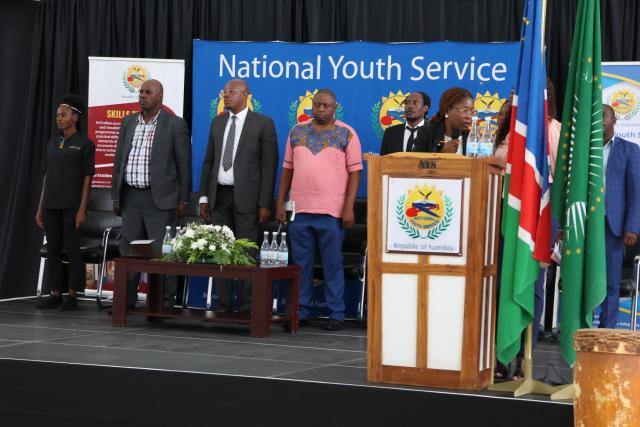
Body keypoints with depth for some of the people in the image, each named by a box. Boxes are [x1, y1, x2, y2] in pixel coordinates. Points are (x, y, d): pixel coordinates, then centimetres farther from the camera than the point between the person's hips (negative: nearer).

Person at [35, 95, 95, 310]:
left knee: (72, 249, -3)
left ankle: (72, 296, 2)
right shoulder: (52, 143, 12)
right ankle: (55, 294, 11)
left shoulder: (84, 144, -3)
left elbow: (87, 178, -6)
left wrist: (82, 209, -12)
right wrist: (40, 207, 11)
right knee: (52, 249, 5)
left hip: (72, 205, -5)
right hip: (51, 205, 5)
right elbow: (47, 175, 14)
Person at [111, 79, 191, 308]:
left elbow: (184, 164, -3)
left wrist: (183, 200, -5)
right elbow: (119, 160, 15)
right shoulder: (128, 122, 12)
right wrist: (115, 195, 12)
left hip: (159, 199, -5)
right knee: (128, 251, 7)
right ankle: (126, 300, 13)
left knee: (160, 252, -4)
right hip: (130, 196, 5)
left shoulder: (175, 124, -3)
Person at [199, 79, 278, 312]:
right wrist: (204, 197, 9)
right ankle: (223, 306, 11)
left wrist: (265, 203, -11)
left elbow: (269, 165, -6)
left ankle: (246, 309, 2)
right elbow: (209, 160, 16)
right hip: (220, 196, 5)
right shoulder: (218, 122, 14)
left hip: (246, 197, -5)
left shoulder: (263, 124, -3)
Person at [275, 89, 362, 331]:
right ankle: (300, 311, 14)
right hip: (299, 210, 3)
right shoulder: (297, 133, 11)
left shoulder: (347, 134, 1)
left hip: (332, 212, -3)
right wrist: (280, 203, 9)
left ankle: (336, 314, 6)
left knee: (333, 264, 1)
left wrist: (349, 207, -10)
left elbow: (355, 172, -3)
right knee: (300, 263, 7)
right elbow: (287, 169, 14)